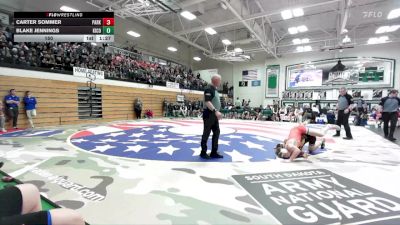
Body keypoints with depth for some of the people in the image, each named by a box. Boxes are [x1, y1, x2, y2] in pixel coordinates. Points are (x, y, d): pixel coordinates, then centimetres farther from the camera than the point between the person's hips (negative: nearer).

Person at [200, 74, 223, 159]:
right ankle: (203, 152, 13)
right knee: (206, 134, 0)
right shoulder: (209, 89, -14)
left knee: (216, 132, 11)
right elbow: (207, 102, -26)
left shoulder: (215, 89, 16)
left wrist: (217, 112, 20)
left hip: (214, 115, 10)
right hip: (209, 114, -10)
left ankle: (214, 152, 20)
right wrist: (215, 111, -34)